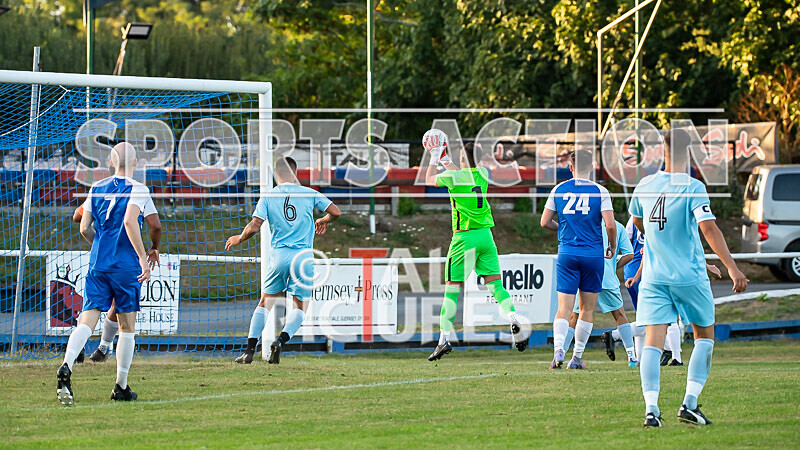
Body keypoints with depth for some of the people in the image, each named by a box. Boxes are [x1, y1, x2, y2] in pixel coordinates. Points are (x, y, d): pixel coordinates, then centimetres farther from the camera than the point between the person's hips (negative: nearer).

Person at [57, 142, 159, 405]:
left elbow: (84, 229, 10)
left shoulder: (97, 189, 11)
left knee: (87, 322, -5)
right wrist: (143, 257, -18)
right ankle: (121, 388, 14)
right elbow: (130, 221, -21)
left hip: (97, 265, 4)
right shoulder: (137, 189, -5)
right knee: (127, 327, 9)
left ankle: (67, 366, -31)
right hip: (126, 266, -4)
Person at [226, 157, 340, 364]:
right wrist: (323, 221, 26)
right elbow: (336, 212, 4)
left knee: (265, 303, 13)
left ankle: (250, 349, 6)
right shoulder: (309, 193, 3)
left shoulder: (268, 197, 3)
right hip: (304, 256, -1)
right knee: (300, 307, 7)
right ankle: (281, 340, -18)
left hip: (279, 254, 1)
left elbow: (254, 227, -6)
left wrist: (239, 239, 14)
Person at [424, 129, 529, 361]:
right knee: (495, 284, 6)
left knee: (452, 289, 0)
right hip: (485, 235, 5)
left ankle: (444, 337, -2)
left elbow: (429, 179, 11)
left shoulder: (454, 176, -10)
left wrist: (435, 157, 25)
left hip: (464, 236, -5)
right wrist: (446, 160, 39)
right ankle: (514, 318, -17)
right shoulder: (483, 174, 6)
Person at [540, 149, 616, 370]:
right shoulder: (600, 191, -4)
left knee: (564, 308, -2)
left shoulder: (559, 190, 4)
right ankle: (577, 357, 12)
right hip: (593, 253, -1)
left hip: (567, 253, 1)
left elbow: (545, 221, 6)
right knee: (587, 308, 11)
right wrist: (612, 247, 7)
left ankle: (558, 349, -24)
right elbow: (610, 224, -10)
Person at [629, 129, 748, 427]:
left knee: (653, 341, -1)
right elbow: (709, 229, -22)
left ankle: (651, 409, -16)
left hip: (653, 277, 3)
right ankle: (690, 403, 3)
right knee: (704, 335, 14)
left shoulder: (645, 186, 4)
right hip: (689, 277, -3)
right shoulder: (693, 188, -11)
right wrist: (732, 267, -24)